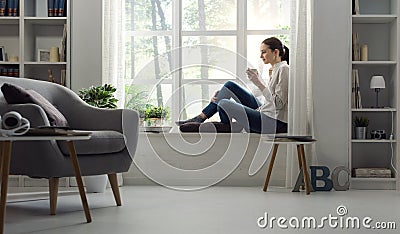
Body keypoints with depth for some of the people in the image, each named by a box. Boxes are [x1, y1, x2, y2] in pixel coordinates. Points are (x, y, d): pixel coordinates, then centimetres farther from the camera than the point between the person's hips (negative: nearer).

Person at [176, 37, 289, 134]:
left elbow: (279, 103, -20)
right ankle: (200, 119, 7)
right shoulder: (274, 69, 17)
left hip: (275, 123, -9)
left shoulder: (283, 69, -13)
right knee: (230, 85, 5)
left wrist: (259, 84, -22)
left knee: (224, 104, -18)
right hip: (264, 113, 9)